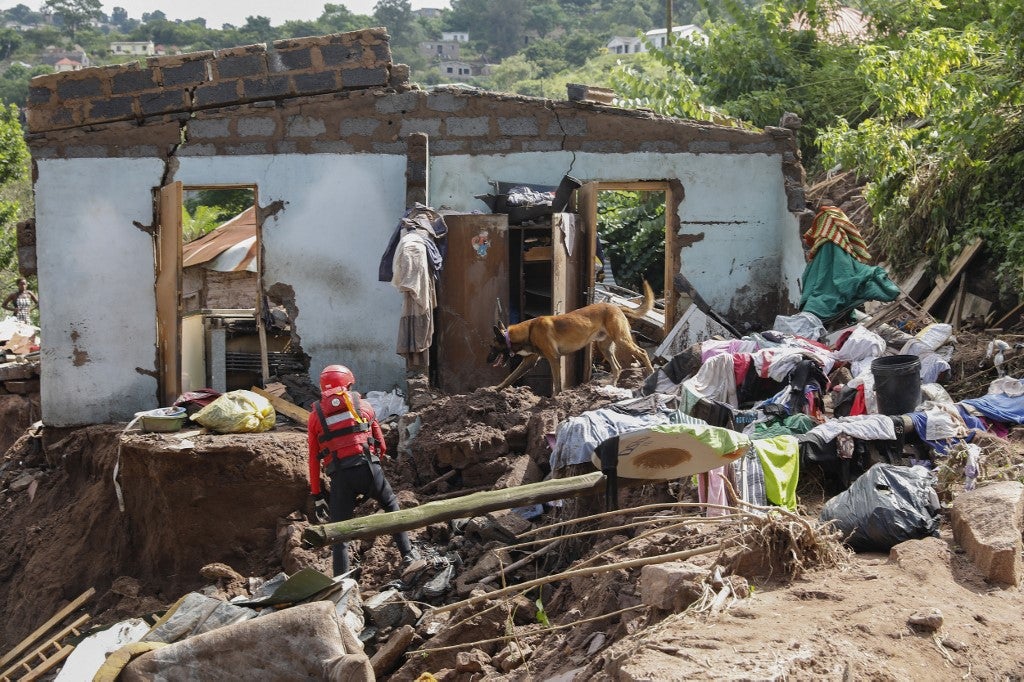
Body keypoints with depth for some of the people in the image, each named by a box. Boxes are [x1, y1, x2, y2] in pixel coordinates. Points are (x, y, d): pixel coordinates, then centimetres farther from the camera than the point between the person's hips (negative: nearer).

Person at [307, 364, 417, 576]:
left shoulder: (315, 416, 12)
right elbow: (381, 445, 15)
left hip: (339, 477, 0)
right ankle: (407, 554, 20)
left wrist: (317, 495, 14)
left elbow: (313, 459, 10)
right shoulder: (363, 406, 12)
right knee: (391, 505, 25)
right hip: (368, 467, 0)